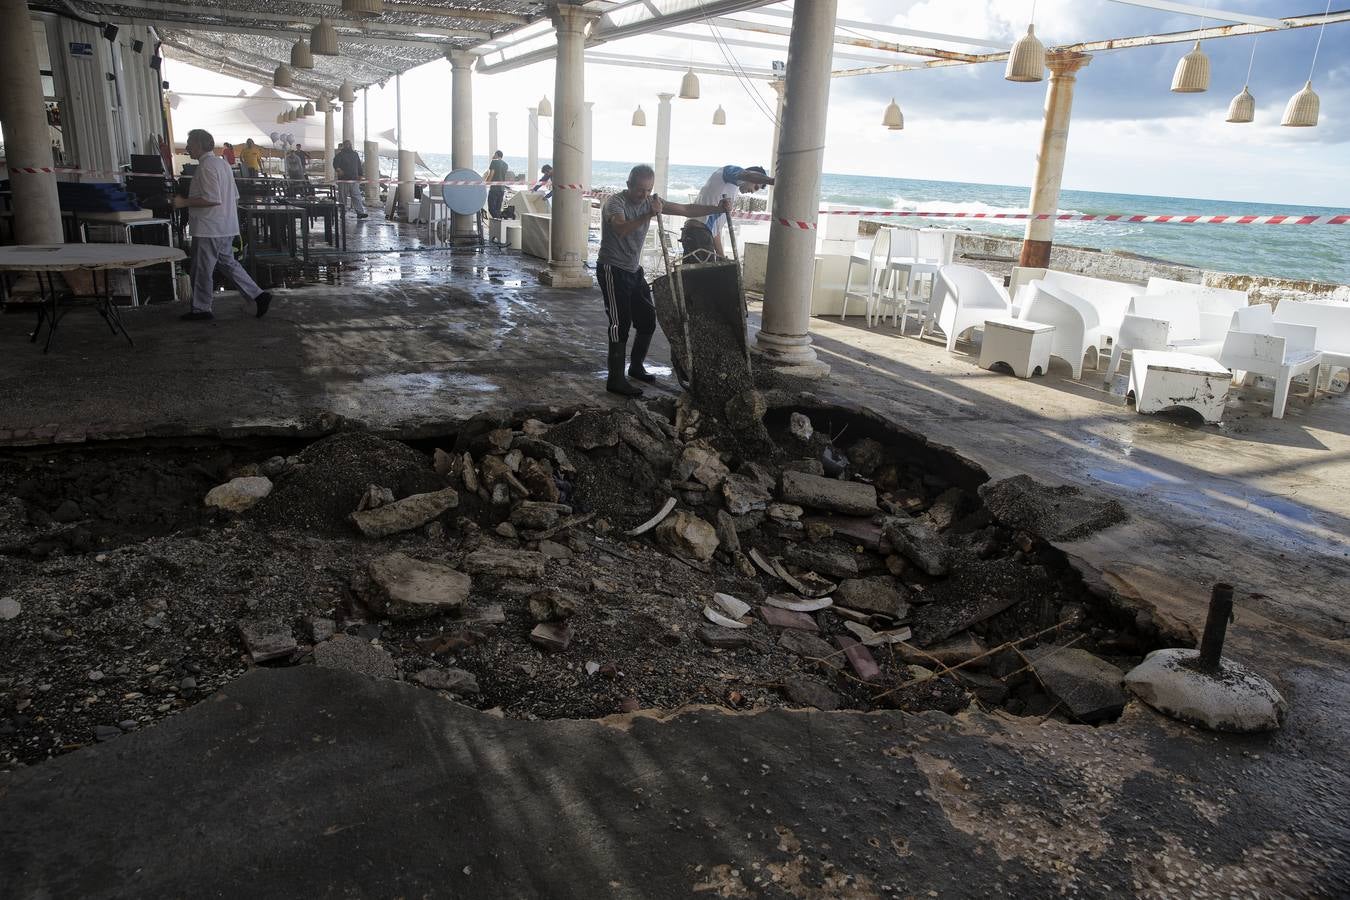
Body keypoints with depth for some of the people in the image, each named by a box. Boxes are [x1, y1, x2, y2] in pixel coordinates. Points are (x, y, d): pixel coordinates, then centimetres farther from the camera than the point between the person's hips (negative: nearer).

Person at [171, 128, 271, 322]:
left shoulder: (206, 166, -16)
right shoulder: (222, 163, 14)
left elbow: (212, 199, -24)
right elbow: (235, 197, 18)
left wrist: (184, 202, -18)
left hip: (208, 229, -10)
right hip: (226, 227, 10)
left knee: (202, 269, 1)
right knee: (227, 262, 16)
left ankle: (201, 309, 11)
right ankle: (258, 295, 9)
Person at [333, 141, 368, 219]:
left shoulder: (355, 154, 16)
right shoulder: (339, 155, 0)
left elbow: (359, 165, 23)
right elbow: (335, 164, -12)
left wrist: (359, 175, 19)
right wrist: (338, 169, -32)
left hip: (354, 180, 4)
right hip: (343, 180, -4)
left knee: (357, 196, -4)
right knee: (343, 198, 0)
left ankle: (360, 213, -8)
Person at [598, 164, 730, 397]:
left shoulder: (650, 201, 2)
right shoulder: (615, 202, -19)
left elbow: (686, 209, 1)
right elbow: (621, 229, -40)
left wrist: (718, 209, -11)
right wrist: (649, 215, -54)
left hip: (634, 270, 8)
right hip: (612, 270, -8)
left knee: (647, 320, 9)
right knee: (621, 324, -11)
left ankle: (636, 367, 27)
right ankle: (615, 380, -6)